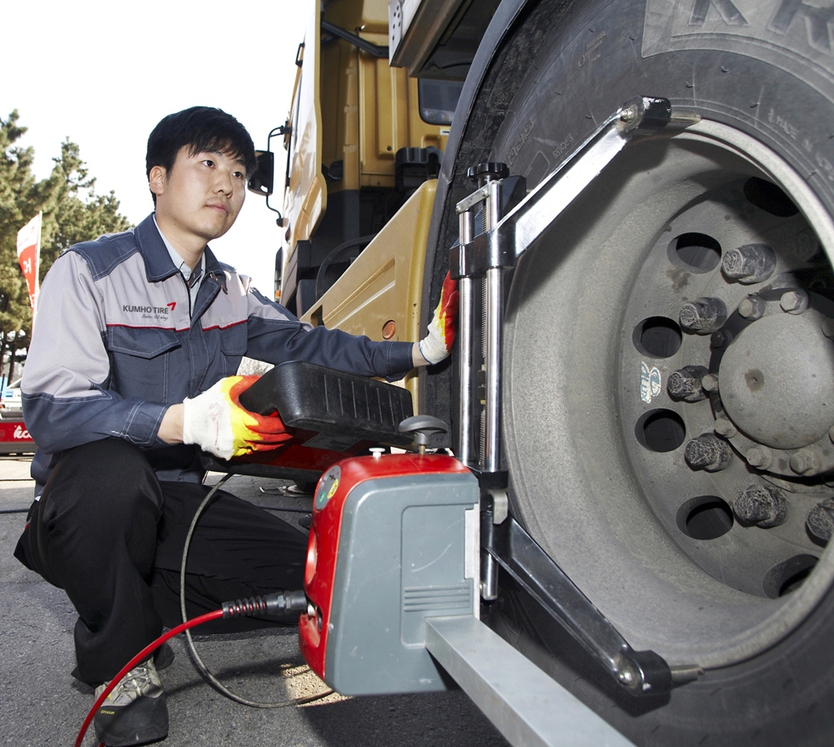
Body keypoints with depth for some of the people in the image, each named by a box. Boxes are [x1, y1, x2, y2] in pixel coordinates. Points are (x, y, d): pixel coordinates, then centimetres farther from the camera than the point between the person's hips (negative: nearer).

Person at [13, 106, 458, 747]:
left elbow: (309, 344, 6)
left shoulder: (232, 295, 10)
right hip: (85, 502, -5)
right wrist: (186, 422, -40)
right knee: (114, 470, -40)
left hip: (177, 503, 6)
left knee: (309, 578, -9)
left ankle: (141, 604, 10)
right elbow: (52, 408, -23)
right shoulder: (90, 271, -12)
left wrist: (419, 351, -9)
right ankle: (118, 665, -12)